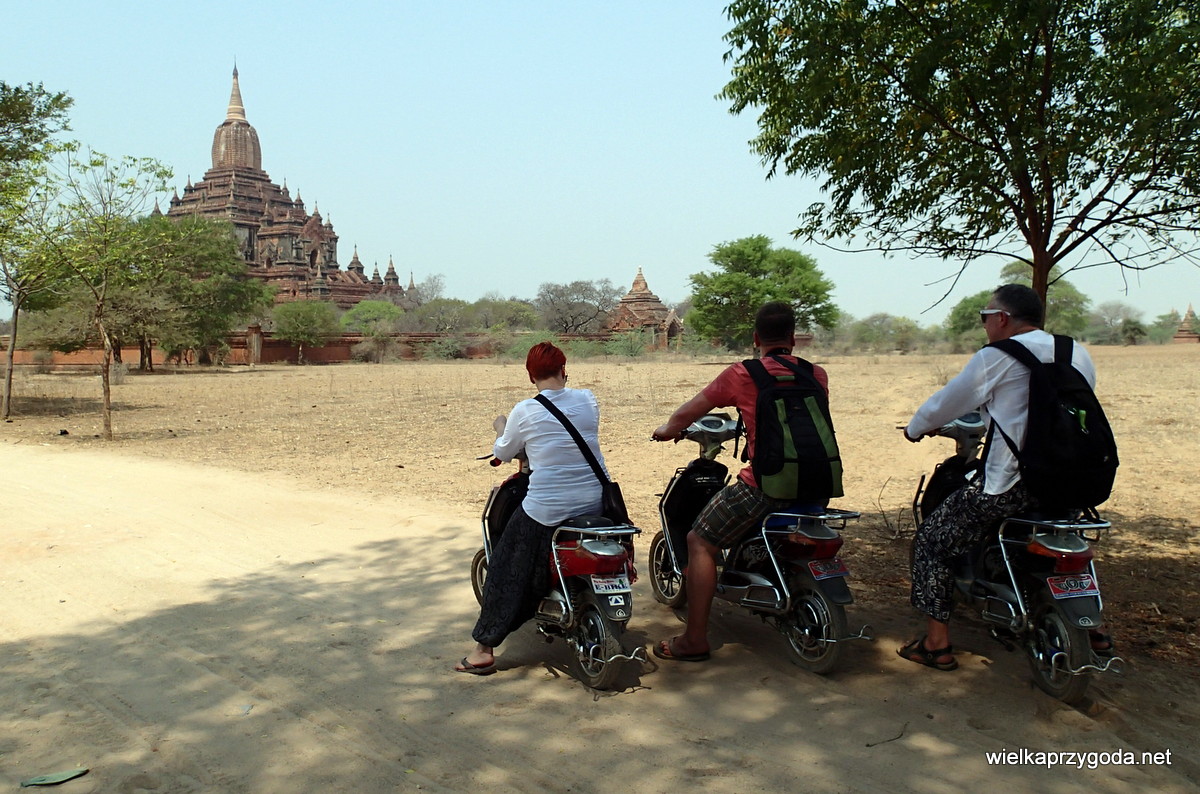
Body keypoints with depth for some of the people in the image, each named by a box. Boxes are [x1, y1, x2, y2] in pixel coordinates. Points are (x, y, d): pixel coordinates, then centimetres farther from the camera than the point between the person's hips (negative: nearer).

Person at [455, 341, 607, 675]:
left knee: (509, 570, 9)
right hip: (596, 503, 4)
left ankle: (484, 649, 11)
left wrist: (501, 433, 27)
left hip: (546, 509, -4)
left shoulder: (525, 412, -8)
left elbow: (503, 454, 5)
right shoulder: (588, 400, 1)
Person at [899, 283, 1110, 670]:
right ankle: (1089, 626, 36)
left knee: (932, 540, 6)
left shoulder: (997, 357, -6)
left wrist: (915, 428, 21)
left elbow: (948, 402, 0)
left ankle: (936, 644, 5)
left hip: (1011, 481, -7)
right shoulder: (1080, 355, 12)